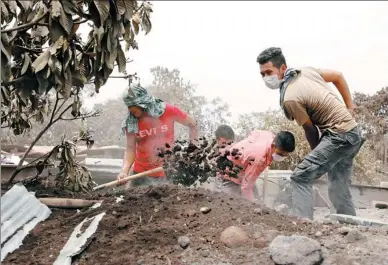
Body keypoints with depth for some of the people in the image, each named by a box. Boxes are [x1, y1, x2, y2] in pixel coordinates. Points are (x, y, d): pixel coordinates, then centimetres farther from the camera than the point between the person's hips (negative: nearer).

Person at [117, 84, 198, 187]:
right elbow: (130, 148, -8)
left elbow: (192, 124, 3)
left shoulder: (168, 111, -10)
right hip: (141, 173, 1)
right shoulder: (131, 122, -6)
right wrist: (124, 171, -23)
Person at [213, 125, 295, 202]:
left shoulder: (271, 136, -19)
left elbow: (254, 133, 6)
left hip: (243, 174, 9)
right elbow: (246, 187, -32)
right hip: (228, 178, -9)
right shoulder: (259, 158, -40)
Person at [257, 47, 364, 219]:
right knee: (339, 190, 16)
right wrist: (349, 108, 19)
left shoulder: (290, 99, -20)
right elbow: (338, 76, 15)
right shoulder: (307, 71, 4)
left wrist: (317, 152, 8)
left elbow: (311, 130, -10)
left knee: (300, 177, -15)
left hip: (339, 136, -9)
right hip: (353, 133, 9)